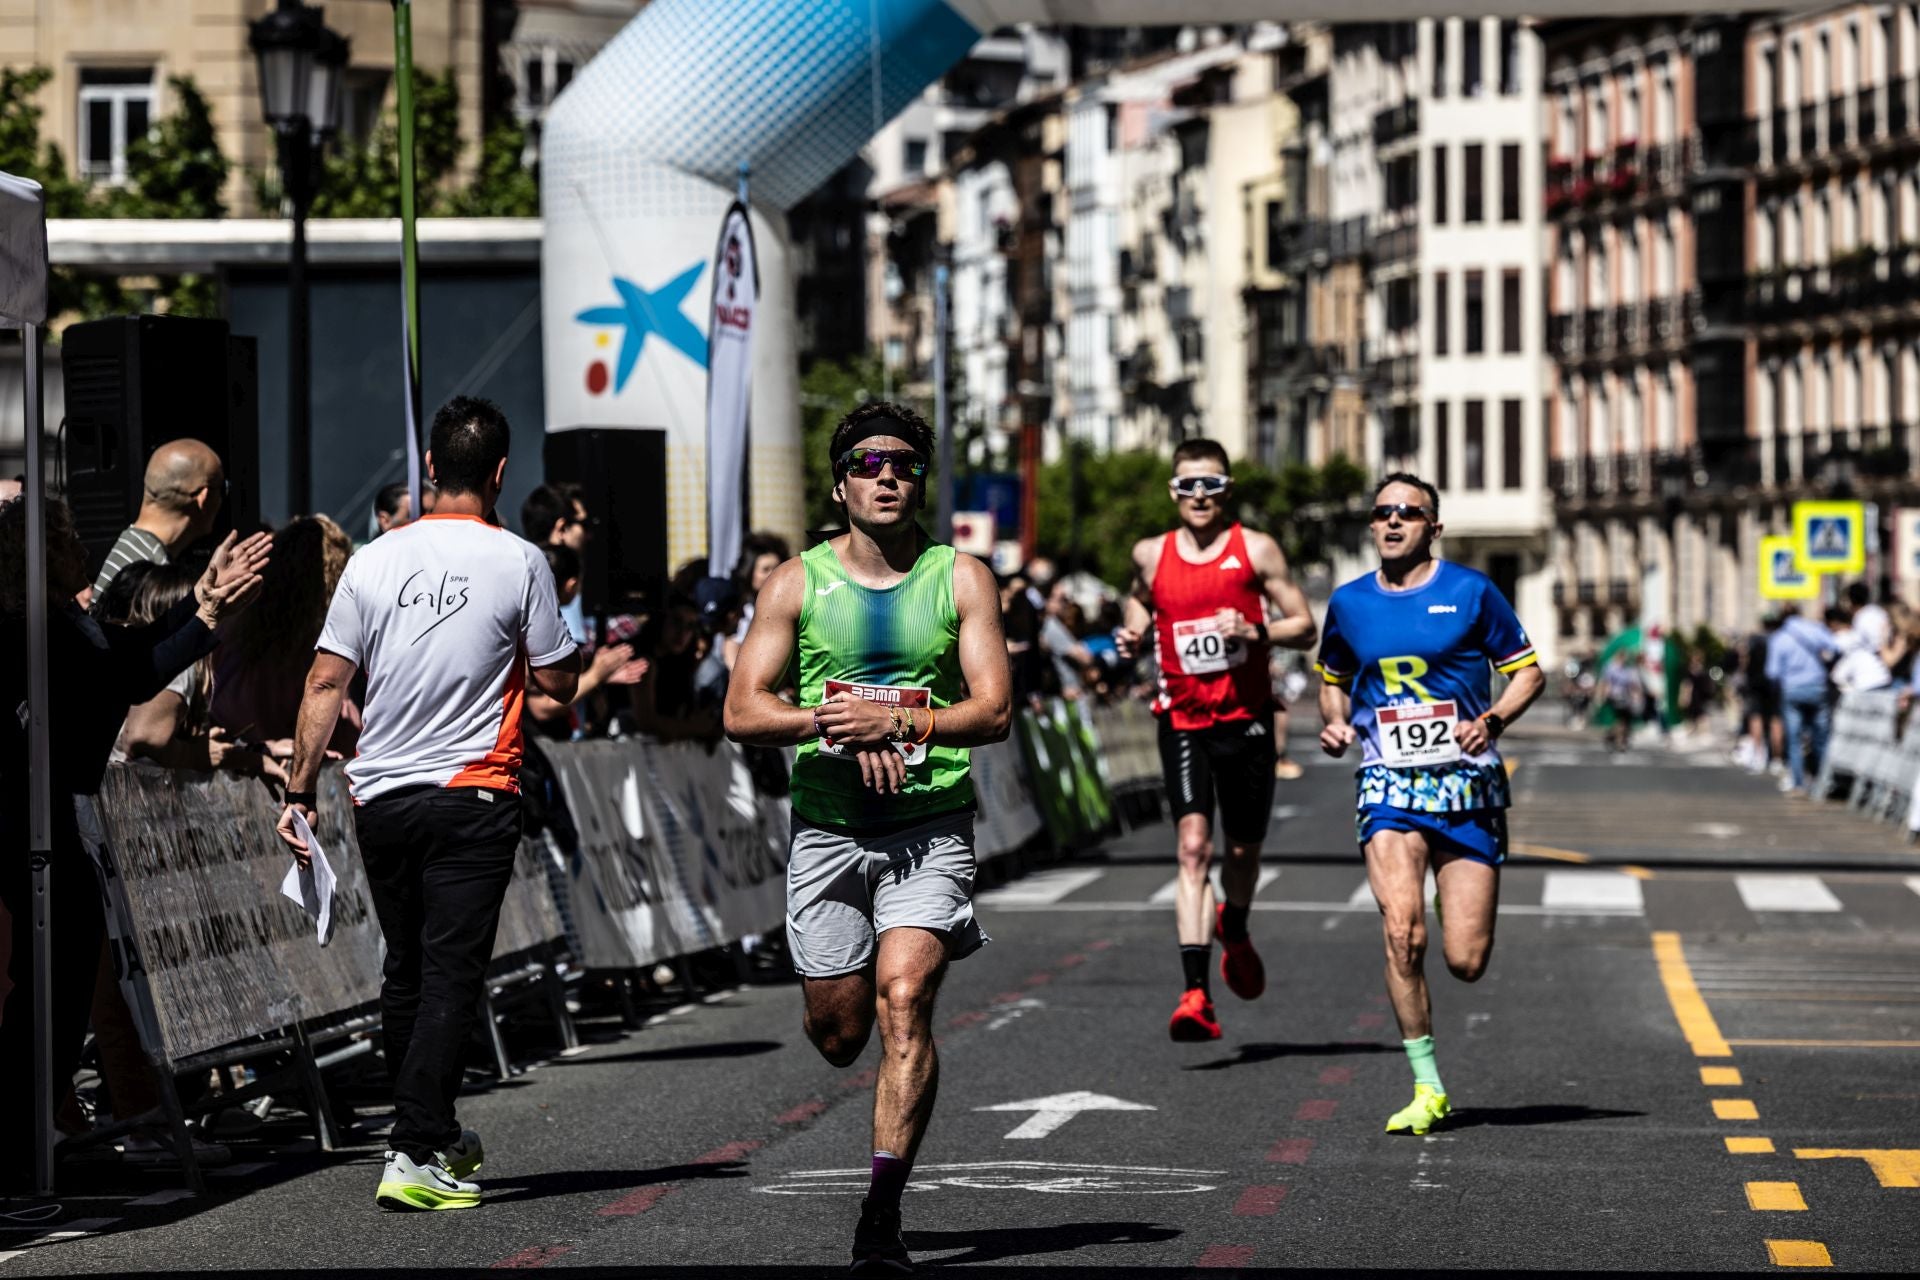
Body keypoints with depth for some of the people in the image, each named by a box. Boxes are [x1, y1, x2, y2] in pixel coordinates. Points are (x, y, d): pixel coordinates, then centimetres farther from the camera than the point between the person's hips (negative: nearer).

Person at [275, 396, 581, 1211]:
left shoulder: (373, 561, 2)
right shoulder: (518, 563, -6)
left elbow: (325, 683, 1)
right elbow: (555, 684, -1)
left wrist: (301, 791, 6)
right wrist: (570, 648, 20)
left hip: (380, 798, 4)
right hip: (473, 795, -4)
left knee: (406, 973, 17)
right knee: (449, 976, -4)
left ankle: (432, 1137, 29)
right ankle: (415, 1156, -12)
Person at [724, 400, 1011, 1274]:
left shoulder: (960, 579, 3)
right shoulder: (797, 583, 4)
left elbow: (994, 710, -4)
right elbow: (743, 712, -1)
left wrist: (896, 722, -18)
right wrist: (837, 725, -16)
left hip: (931, 823, -2)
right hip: (828, 827, 2)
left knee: (903, 1002, -18)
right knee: (838, 1031, 5)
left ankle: (882, 1210, -17)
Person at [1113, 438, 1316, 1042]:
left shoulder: (1256, 550, -2)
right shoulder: (1150, 555, 5)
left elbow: (1305, 629, 1)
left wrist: (1254, 632, -18)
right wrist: (1131, 638, 3)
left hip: (1246, 719, 0)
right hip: (1182, 720, 0)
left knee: (1243, 849, 13)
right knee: (1193, 845, -16)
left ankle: (1234, 930, 49)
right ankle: (1196, 993, -23)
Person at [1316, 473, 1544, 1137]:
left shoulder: (1471, 591, -1)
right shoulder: (1348, 603, 8)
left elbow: (1527, 669, 5)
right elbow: (1333, 677, 24)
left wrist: (1491, 720, -13)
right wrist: (1335, 722, 3)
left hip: (1467, 783, -1)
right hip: (1390, 784, 1)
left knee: (1466, 962, -3)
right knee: (1402, 932, -20)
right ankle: (1427, 1088, -8)